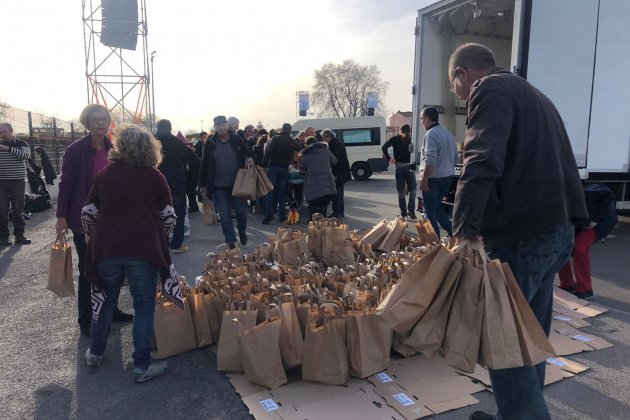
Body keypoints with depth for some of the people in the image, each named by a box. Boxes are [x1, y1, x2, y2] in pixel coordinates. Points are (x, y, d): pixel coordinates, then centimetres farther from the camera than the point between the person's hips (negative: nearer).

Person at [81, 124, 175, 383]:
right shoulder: (154, 176, -3)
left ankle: (95, 352, 34)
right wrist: (158, 237, 18)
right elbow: (168, 215, 0)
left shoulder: (104, 175, 4)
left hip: (107, 248, 3)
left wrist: (96, 236, 25)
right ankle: (141, 366, 10)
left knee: (106, 300, 21)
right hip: (142, 249, -3)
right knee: (144, 305, 6)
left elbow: (88, 213, 8)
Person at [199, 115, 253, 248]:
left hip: (237, 184, 0)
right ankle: (230, 240, 18)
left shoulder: (237, 140, -1)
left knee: (241, 212, 4)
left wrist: (249, 160, -14)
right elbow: (204, 165, 5)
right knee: (225, 216, 4)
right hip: (219, 187, 1)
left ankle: (242, 231, 33)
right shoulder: (210, 144, 1)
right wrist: (202, 184, 6)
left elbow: (248, 155, 11)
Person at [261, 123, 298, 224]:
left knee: (269, 190, -1)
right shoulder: (293, 142, 9)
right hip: (285, 168, 3)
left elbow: (268, 152, -11)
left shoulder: (275, 139, -4)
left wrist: (264, 165, -10)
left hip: (273, 167, -3)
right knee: (282, 191, 10)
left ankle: (269, 214, -10)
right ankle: (282, 215, 10)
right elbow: (293, 155, 9)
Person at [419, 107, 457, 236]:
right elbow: (455, 158, 18)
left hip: (433, 178, -9)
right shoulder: (448, 133, 13)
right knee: (437, 206, 22)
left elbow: (430, 159, -26)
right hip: (448, 177, 9)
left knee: (430, 210, 1)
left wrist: (424, 178, -21)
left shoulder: (431, 134, -16)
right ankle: (451, 229, 13)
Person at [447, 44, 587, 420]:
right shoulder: (531, 93, 24)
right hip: (556, 227, 10)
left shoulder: (491, 89, -6)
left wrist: (465, 229, -32)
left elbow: (482, 162, -24)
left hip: (524, 233, -10)